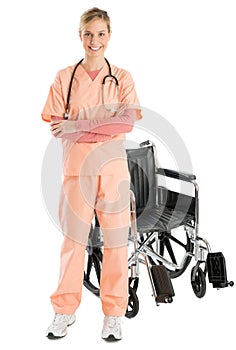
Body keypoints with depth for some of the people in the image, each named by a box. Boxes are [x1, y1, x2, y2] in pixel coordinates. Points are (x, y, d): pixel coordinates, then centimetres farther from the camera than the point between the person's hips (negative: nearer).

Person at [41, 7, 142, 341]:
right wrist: (108, 124, -10)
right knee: (73, 236, 4)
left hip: (113, 166, 0)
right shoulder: (65, 78, 7)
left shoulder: (122, 77, 6)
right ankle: (65, 311, 18)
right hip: (77, 165, 0)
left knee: (115, 238, 3)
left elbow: (129, 123, -7)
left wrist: (80, 126, -15)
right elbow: (57, 127, -1)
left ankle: (113, 314, 15)